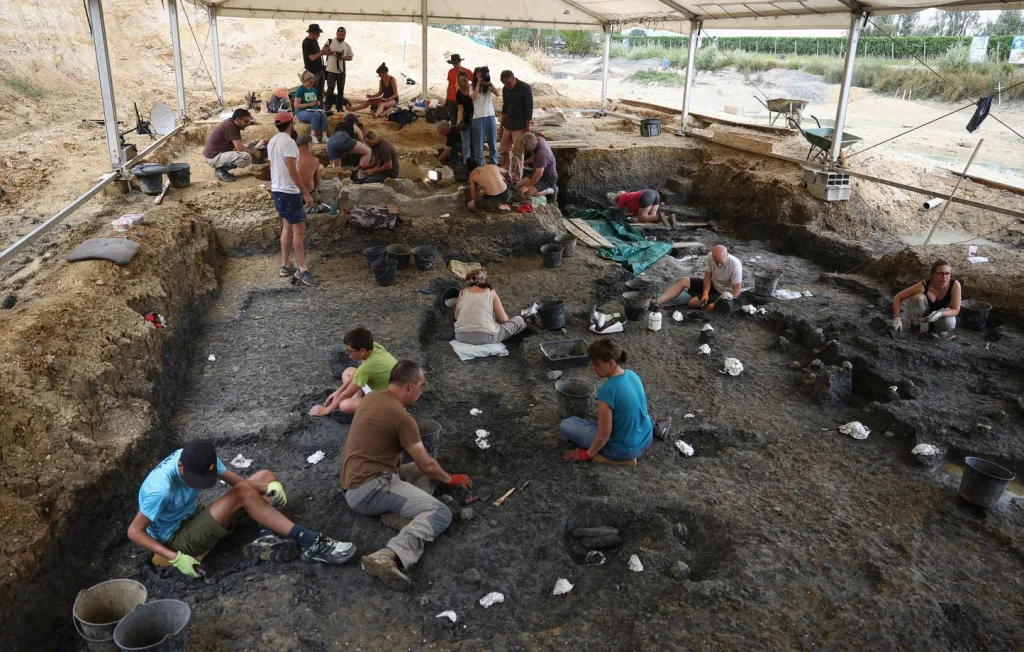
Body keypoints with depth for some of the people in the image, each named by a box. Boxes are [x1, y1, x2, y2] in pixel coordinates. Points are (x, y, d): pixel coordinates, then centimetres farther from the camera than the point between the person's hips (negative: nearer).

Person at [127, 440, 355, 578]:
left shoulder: (198, 459, -14)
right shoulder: (161, 490, -32)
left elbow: (235, 479, -11)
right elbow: (134, 532, -25)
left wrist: (271, 486, -30)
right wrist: (176, 558, -31)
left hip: (195, 516, 8)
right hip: (177, 538, -8)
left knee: (265, 478, -1)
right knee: (243, 493, -31)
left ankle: (275, 539, -23)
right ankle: (309, 542, -36)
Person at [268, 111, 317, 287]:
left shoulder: (272, 142, 12)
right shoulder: (288, 142, -18)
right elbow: (293, 171, -23)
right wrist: (306, 193, -21)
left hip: (277, 190, 10)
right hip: (289, 192, -10)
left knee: (287, 228, 14)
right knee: (299, 229, -6)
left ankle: (285, 266, 17)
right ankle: (302, 269, -4)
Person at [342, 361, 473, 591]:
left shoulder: (372, 398, 11)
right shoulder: (402, 417, -15)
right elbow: (427, 464, -5)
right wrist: (451, 479, 15)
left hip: (357, 484, 10)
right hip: (370, 489, -10)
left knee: (427, 473, 17)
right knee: (440, 512, -19)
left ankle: (400, 512, -9)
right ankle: (390, 557, -39)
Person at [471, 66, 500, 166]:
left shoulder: (489, 86, 5)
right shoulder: (473, 87, 0)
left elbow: (497, 94, -11)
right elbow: (474, 97, -18)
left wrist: (489, 83, -19)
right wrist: (478, 83, -17)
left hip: (490, 116, 3)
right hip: (478, 118, -2)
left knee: (492, 142, 10)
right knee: (479, 143, 3)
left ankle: (494, 164, 19)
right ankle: (479, 165, 10)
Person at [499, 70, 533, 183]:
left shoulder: (525, 88, -15)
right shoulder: (505, 89, 4)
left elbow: (529, 109, -14)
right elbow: (505, 108, 13)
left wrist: (527, 128, -16)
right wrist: (501, 126, 12)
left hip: (520, 126, -7)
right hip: (508, 126, 7)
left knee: (517, 153, -4)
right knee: (503, 151, 10)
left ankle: (516, 179, 4)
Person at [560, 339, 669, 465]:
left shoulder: (607, 391, -30)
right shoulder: (632, 374, -6)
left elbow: (604, 433, -24)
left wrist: (587, 454, -8)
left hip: (624, 451, -8)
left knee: (566, 425, -2)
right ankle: (655, 427, 28)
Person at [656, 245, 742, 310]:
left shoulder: (735, 265, -30)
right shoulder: (710, 257, -16)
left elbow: (736, 291, -24)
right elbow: (708, 277, -8)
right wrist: (705, 293, -27)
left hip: (724, 293, -6)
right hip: (712, 285, 6)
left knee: (693, 302, -27)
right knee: (683, 281, -12)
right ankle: (657, 302, -20)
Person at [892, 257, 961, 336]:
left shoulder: (955, 285, -29)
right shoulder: (924, 285, -31)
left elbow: (955, 310, -22)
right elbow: (897, 298, -25)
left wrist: (939, 314, -41)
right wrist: (897, 318, -36)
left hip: (940, 314, 1)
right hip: (922, 311, -1)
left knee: (949, 324, -32)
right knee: (919, 297, -34)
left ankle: (933, 326, 4)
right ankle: (914, 326, -12)